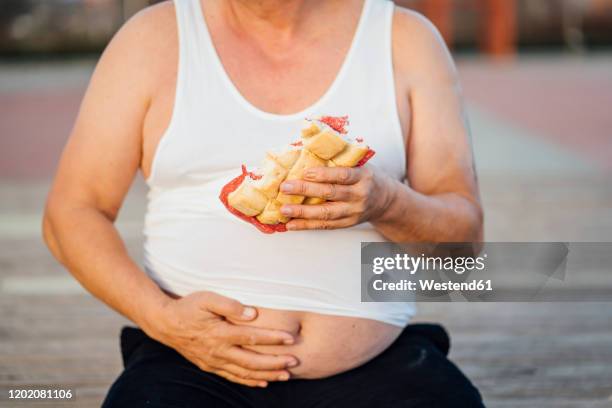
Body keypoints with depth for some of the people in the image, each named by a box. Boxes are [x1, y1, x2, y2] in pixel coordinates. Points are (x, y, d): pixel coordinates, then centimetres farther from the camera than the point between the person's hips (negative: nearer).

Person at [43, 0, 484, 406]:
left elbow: (465, 234, 6)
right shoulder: (153, 39, 6)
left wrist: (388, 203, -16)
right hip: (194, 367, 0)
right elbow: (71, 215, 5)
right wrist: (160, 316, -12)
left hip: (376, 366, 0)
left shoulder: (406, 39, 8)